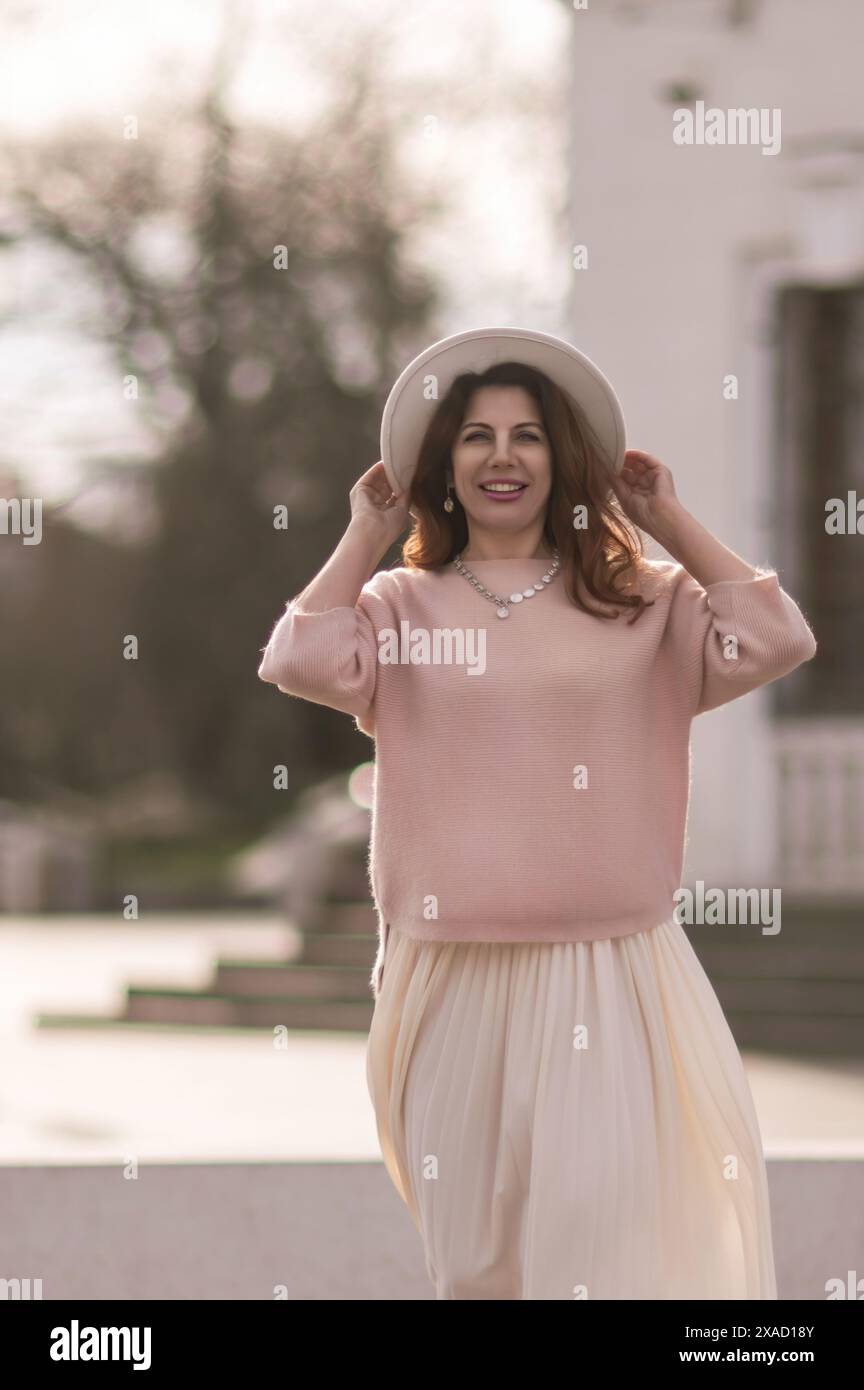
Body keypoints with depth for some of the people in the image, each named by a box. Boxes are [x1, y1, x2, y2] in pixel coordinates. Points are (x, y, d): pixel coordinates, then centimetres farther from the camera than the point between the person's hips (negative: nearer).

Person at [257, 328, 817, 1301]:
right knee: (476, 1250, 10)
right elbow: (302, 662, -12)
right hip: (456, 981, 1)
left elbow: (773, 642, -6)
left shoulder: (644, 602, 7)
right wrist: (365, 535, 1)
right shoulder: (402, 605, 5)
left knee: (604, 1239, -7)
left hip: (610, 978, -1)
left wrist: (670, 523, 3)